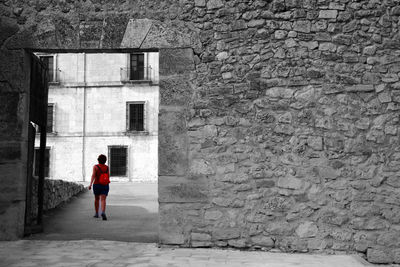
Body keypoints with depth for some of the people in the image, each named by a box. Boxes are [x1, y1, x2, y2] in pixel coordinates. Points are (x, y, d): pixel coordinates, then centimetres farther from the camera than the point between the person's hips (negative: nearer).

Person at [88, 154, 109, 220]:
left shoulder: (95, 167, -5)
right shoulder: (107, 167, 3)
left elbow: (93, 175, -18)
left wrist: (90, 184, -26)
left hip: (97, 185, 0)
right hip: (105, 186, 0)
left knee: (96, 199, 21)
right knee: (103, 200, -9)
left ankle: (96, 213, 30)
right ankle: (103, 212, -33)